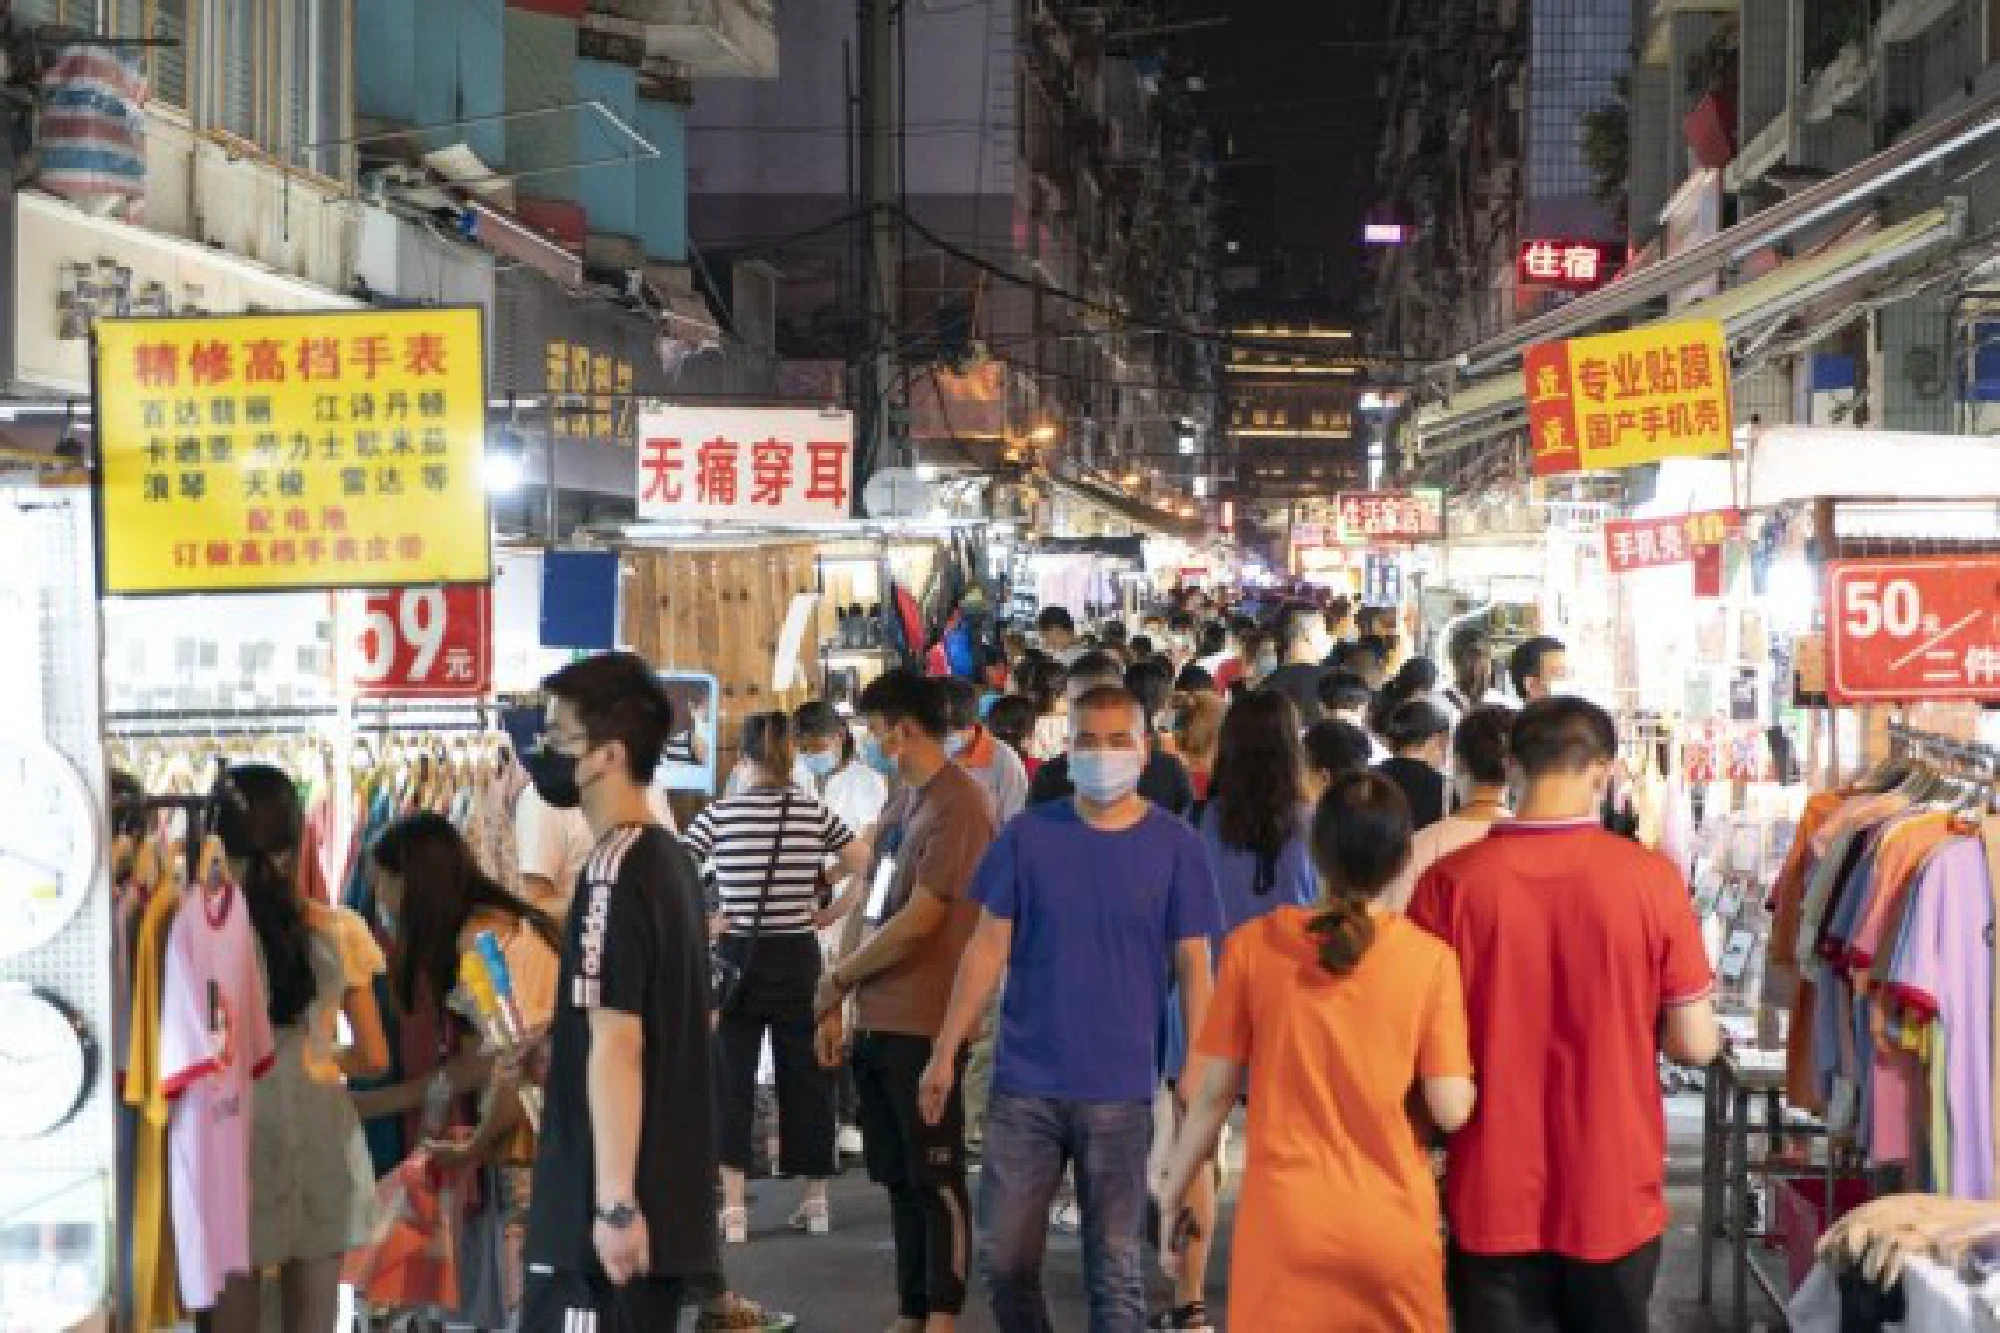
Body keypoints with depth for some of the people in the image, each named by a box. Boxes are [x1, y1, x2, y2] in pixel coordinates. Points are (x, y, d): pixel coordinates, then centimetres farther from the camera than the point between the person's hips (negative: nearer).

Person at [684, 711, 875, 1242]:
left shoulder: (719, 814, -4)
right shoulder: (815, 813, 0)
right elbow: (867, 870, -2)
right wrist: (829, 916, 3)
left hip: (737, 956, -2)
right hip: (797, 959, 2)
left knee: (732, 1077, 4)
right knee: (805, 1077, 10)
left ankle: (733, 1207, -1)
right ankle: (816, 1201, 17)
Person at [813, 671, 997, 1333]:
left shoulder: (957, 805, -14)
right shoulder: (900, 801, 15)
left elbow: (920, 919, -18)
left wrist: (835, 979, -7)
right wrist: (837, 1006, 13)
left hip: (922, 1026, -9)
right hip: (875, 1023, 9)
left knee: (936, 1180, -1)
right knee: (900, 1179, 13)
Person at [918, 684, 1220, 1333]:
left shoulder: (1175, 846, -2)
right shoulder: (1028, 835, 2)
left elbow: (1193, 965, 0)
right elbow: (988, 948, 5)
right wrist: (945, 1052, 2)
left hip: (1120, 1091, -2)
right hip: (1024, 1084, 2)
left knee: (1114, 1268, 4)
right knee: (1006, 1261, 6)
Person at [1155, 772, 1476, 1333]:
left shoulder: (1253, 946, -5)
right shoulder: (1431, 959, -7)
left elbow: (1212, 1092, -1)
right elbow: (1450, 1110, -9)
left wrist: (1171, 1196, 10)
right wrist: (1472, 1083, 13)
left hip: (1284, 1224, 0)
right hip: (1394, 1227, 0)